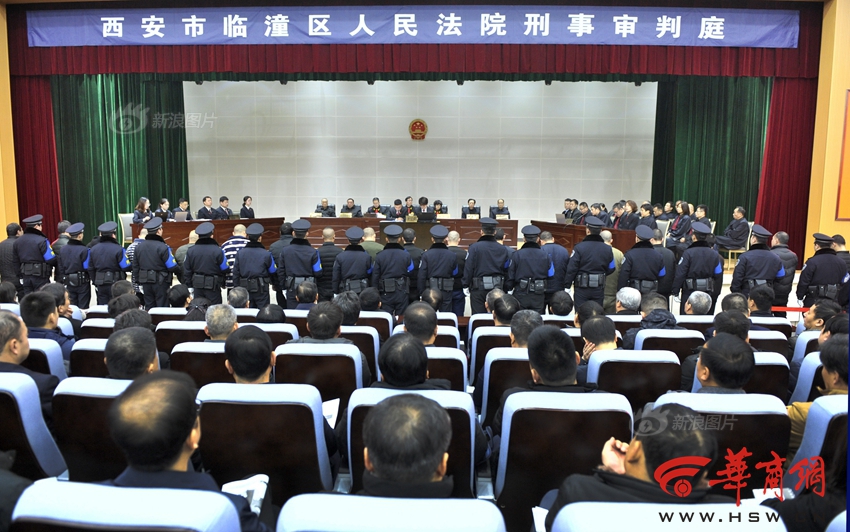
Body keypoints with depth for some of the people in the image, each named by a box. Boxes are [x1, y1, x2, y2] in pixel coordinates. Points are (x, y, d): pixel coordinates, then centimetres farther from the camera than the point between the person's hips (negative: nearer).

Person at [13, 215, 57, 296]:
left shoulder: (17, 242, 7)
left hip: (25, 278, 6)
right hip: (40, 277, -6)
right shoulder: (41, 241, -15)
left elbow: (15, 262, 11)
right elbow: (51, 260, -16)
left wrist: (21, 275, 17)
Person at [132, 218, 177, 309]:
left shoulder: (139, 246, 3)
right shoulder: (163, 247, -17)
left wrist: (139, 281, 18)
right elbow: (172, 267, -17)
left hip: (146, 282, 6)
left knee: (148, 308, 13)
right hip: (160, 282, -6)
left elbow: (135, 267, 9)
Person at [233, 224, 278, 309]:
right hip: (261, 289, -4)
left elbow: (235, 273, 1)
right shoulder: (266, 254, -13)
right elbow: (273, 271, -4)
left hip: (245, 288, 4)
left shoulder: (240, 253, -3)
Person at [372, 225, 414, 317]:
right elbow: (410, 272, 4)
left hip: (386, 293, 0)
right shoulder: (406, 255, -6)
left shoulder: (379, 256, -6)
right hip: (402, 293, 0)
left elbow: (375, 277, -3)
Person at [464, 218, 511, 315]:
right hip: (497, 288, 3)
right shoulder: (503, 249, 1)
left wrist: (466, 286, 1)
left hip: (478, 288, -3)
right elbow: (507, 270, 7)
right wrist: (506, 289, 17)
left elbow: (468, 269, -9)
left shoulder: (474, 248, -10)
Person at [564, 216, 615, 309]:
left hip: (582, 288, -3)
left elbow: (572, 269, -13)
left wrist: (567, 286, -5)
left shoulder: (579, 247, -13)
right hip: (599, 288, 3)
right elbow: (611, 269, 7)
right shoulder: (608, 249, -2)